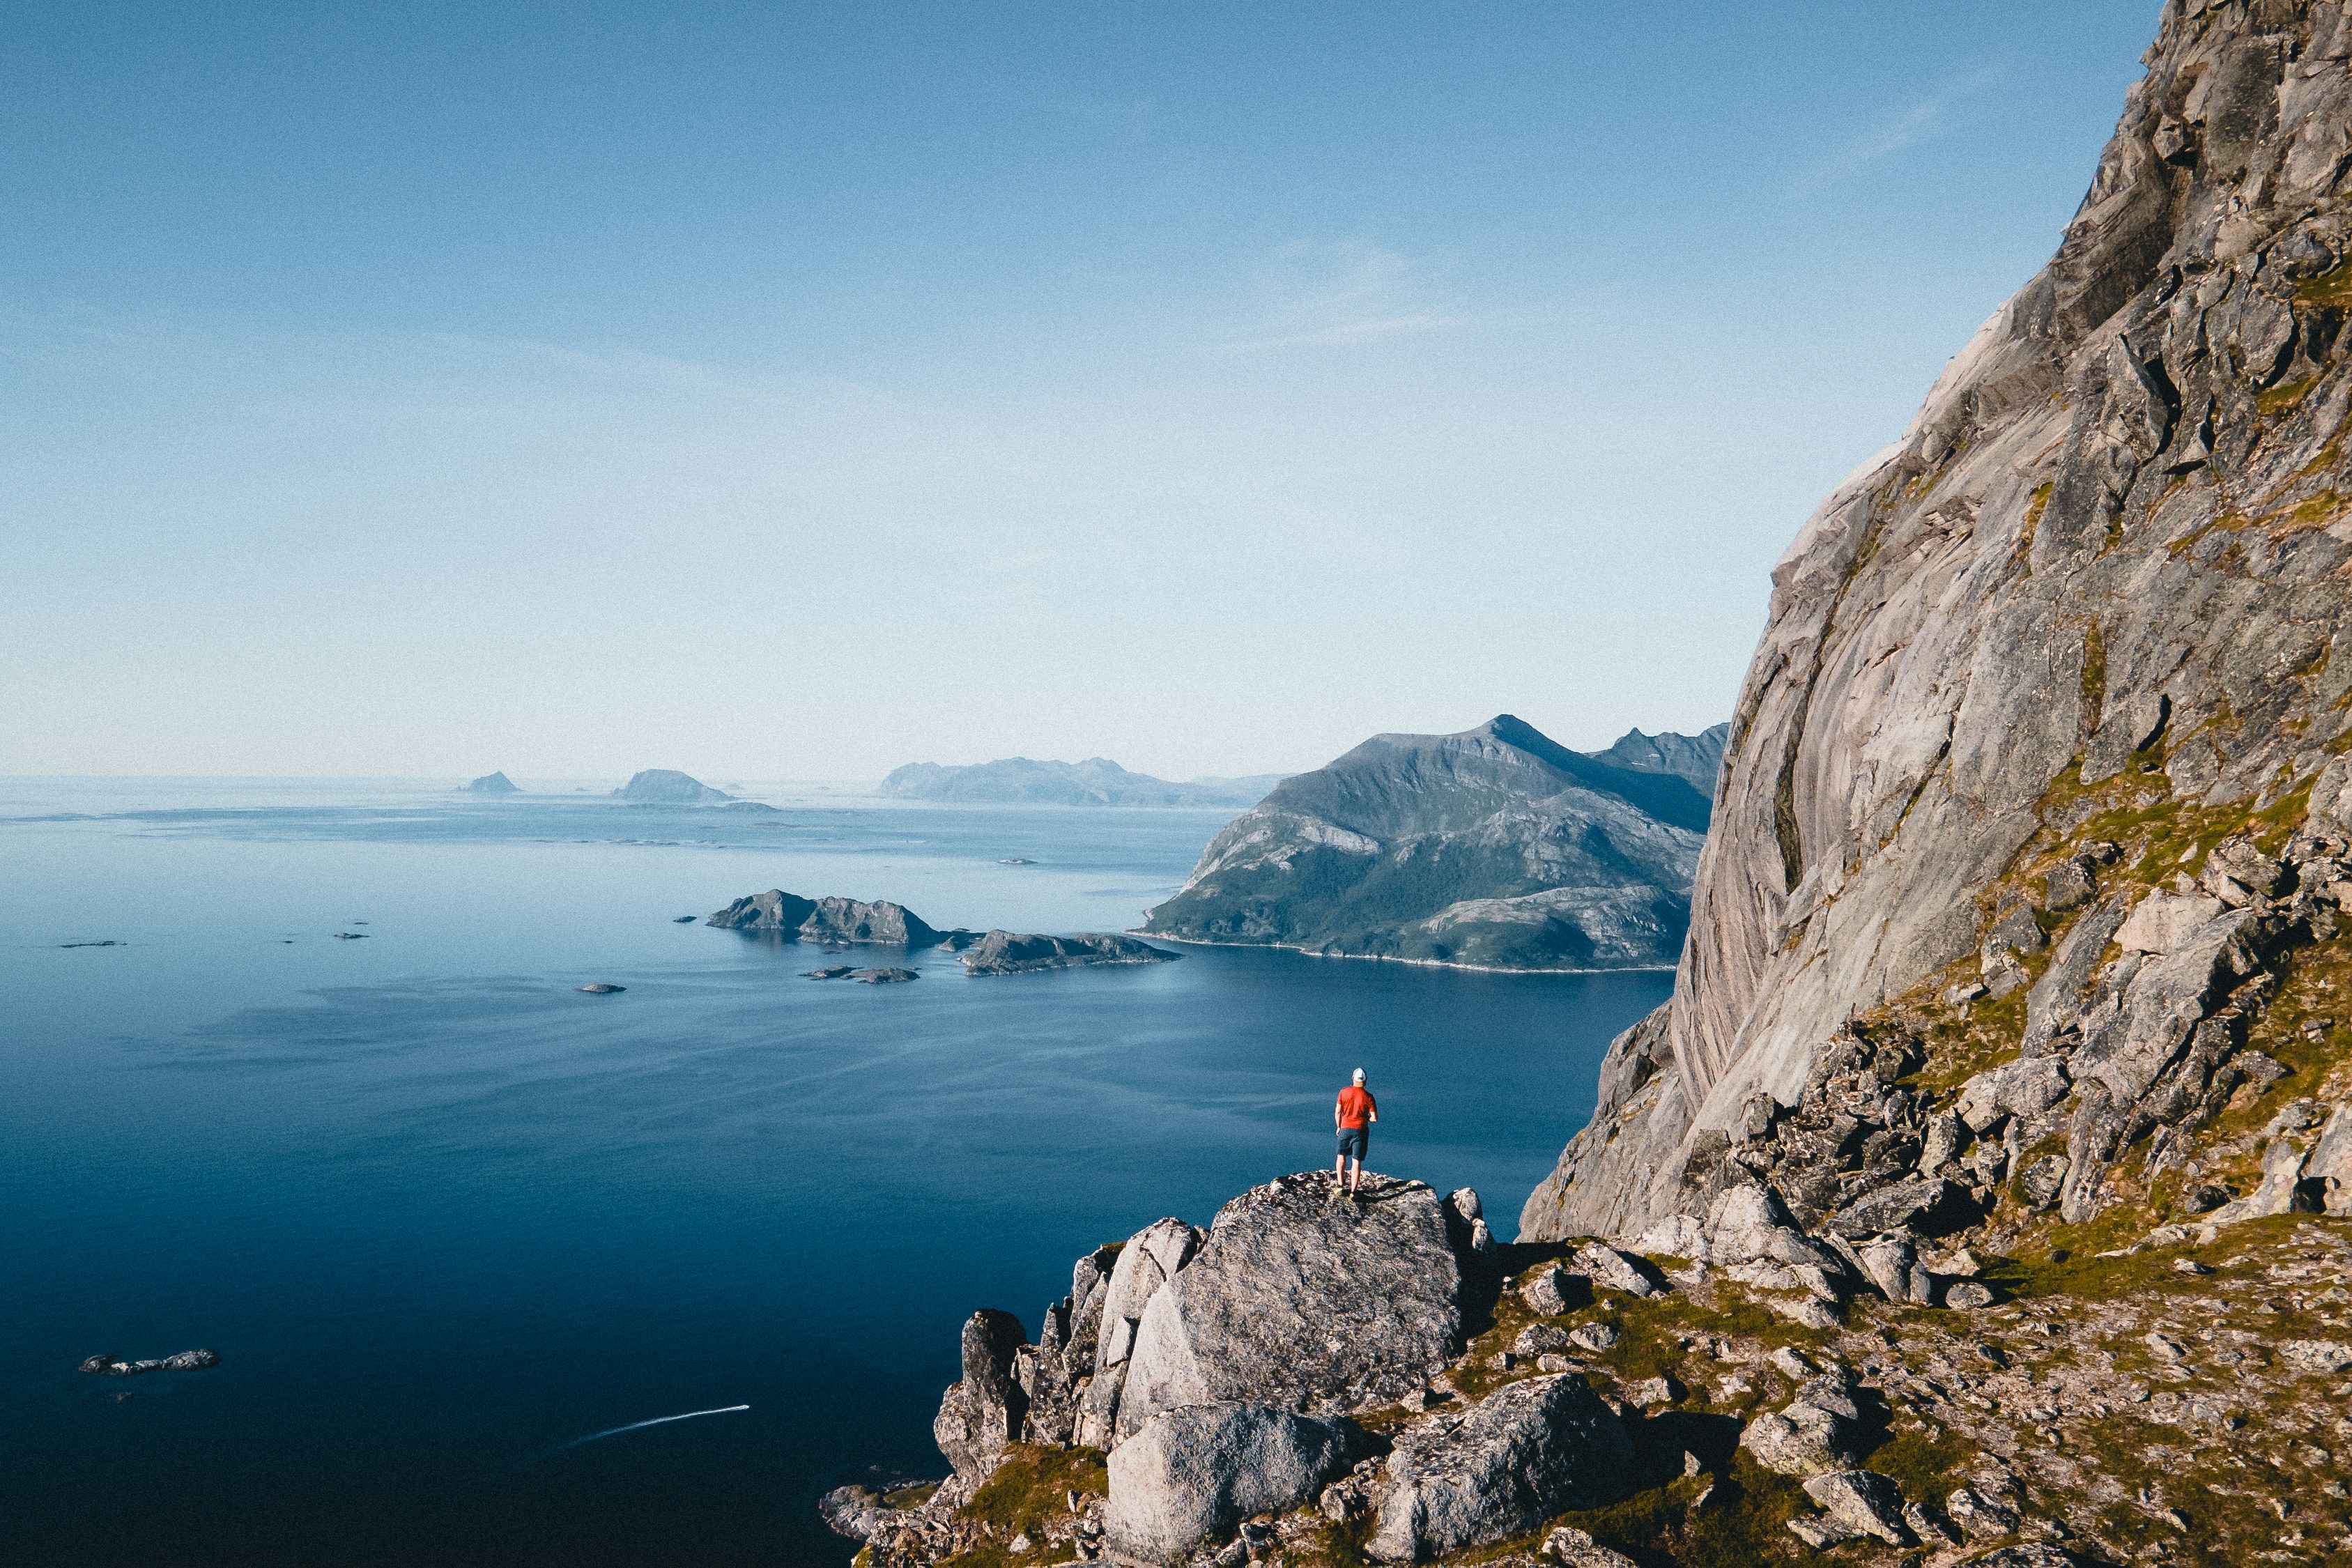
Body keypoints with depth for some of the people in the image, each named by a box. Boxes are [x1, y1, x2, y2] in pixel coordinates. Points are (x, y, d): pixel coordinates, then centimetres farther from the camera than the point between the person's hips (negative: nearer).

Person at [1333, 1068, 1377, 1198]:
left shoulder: (1344, 1092, -4)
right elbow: (1375, 1118, -7)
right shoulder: (1368, 1097, -7)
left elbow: (1337, 1112, -2)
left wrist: (1339, 1127, 12)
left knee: (1341, 1156, 22)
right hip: (1361, 1131, -1)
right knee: (1357, 1162, 3)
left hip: (1345, 1128, 1)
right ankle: (1353, 1192, 1)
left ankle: (1340, 1185, 17)